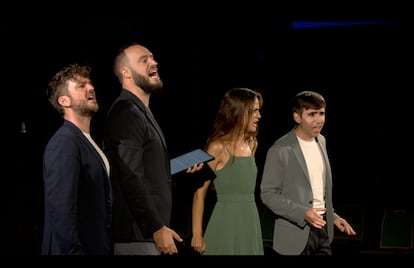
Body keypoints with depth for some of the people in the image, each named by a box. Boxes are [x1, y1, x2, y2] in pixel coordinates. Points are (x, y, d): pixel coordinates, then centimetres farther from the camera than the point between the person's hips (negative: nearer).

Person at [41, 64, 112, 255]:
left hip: (96, 247, 9)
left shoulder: (89, 142, 14)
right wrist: (74, 251, -24)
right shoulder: (64, 143, -15)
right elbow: (61, 209, -23)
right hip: (76, 249, -9)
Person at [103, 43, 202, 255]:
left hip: (147, 232, 10)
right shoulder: (125, 112, -15)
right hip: (136, 236, -10)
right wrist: (156, 228, -23)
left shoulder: (141, 111, 18)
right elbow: (131, 179, -22)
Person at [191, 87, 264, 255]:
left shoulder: (252, 144, 11)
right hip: (226, 222, -7)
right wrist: (197, 234, -14)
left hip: (250, 221, 7)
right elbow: (199, 192, -11)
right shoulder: (219, 147, -10)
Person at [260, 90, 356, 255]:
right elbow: (268, 194, -13)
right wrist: (303, 213, -21)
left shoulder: (321, 141, 9)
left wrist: (332, 216, 14)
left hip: (323, 229, 6)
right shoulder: (280, 150, -13)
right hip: (296, 233, -6)